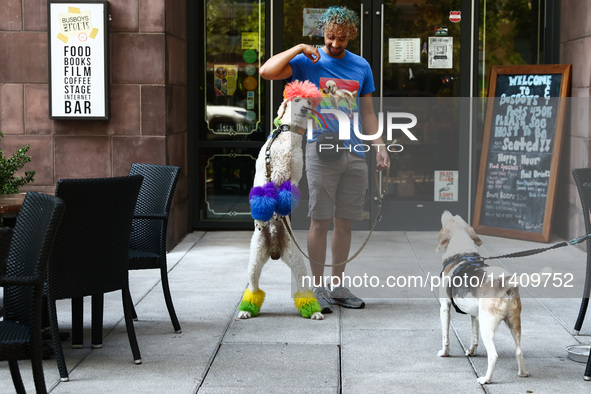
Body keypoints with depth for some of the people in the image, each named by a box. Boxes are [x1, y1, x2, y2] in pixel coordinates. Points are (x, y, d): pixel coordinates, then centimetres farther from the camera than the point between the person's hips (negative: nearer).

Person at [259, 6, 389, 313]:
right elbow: (266, 72, -10)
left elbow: (367, 111, 18)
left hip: (355, 153, 4)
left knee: (345, 222, 7)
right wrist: (299, 49, -10)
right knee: (321, 221, -3)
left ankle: (337, 285, 17)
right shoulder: (308, 62, 3)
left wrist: (379, 146, 9)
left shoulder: (361, 66, 14)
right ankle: (318, 287, 5)